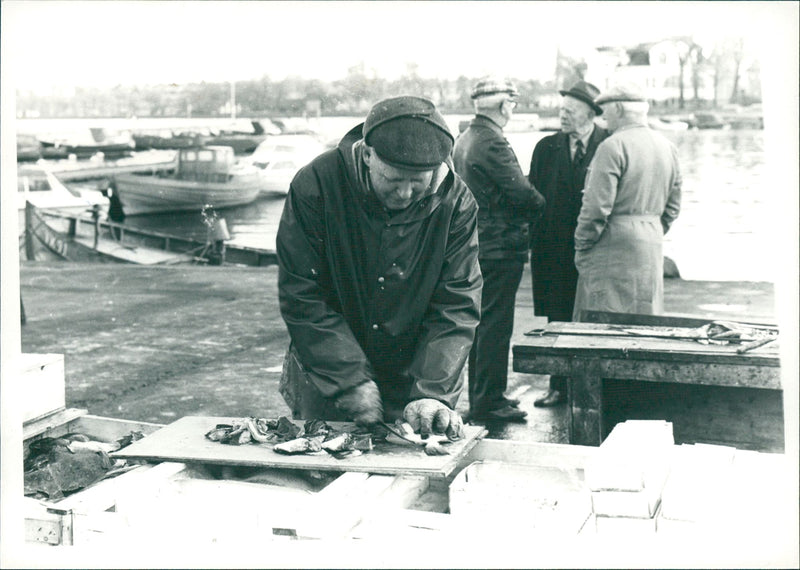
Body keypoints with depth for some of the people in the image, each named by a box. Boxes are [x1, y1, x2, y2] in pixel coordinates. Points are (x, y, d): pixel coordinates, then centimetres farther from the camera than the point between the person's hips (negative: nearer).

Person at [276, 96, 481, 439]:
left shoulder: (456, 203, -12)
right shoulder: (314, 186, -18)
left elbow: (457, 307, -12)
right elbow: (300, 297, -15)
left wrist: (433, 393, -24)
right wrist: (353, 381, -20)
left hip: (412, 383, 1)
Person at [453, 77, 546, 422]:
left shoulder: (463, 141, 11)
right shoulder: (492, 144, -19)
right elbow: (524, 196, -22)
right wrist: (539, 203, 1)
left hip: (476, 247, 10)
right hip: (500, 248, -10)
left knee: (482, 323, 17)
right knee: (495, 325, -3)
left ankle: (480, 397, 26)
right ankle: (489, 403, 3)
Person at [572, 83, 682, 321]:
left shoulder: (613, 146, -14)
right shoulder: (668, 147, 11)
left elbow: (597, 205, -16)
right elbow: (673, 206, 15)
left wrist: (581, 247, -7)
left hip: (615, 245, -8)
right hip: (652, 246, 8)